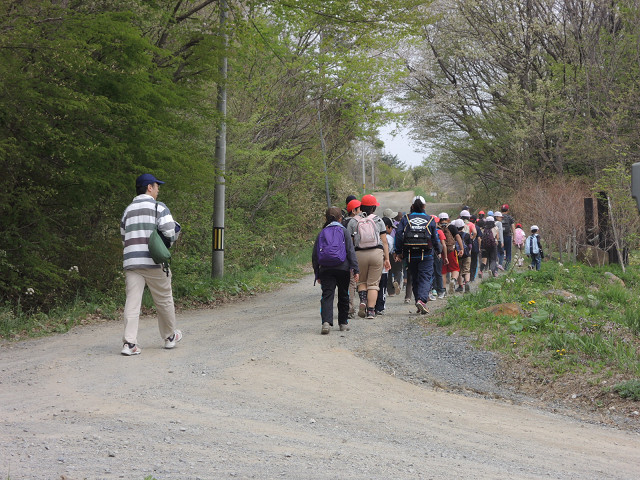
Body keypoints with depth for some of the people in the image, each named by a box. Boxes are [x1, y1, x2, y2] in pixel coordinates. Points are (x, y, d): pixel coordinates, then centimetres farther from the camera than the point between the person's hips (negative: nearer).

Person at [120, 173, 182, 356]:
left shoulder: (128, 210, 18)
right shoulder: (159, 207, -1)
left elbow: (124, 239, 20)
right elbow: (169, 233, -13)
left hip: (131, 263, 5)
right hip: (154, 262, -4)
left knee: (132, 301, -2)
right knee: (164, 300, 11)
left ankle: (129, 342, -11)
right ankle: (170, 337, 25)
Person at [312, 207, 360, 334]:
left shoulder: (321, 234, 10)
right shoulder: (343, 231, 2)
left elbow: (314, 255, 10)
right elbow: (351, 251, -4)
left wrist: (317, 274, 16)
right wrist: (355, 269, -4)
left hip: (326, 270, 1)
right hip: (342, 268, -1)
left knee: (327, 295, -6)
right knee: (343, 295, 14)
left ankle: (326, 322, -25)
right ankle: (343, 323, 23)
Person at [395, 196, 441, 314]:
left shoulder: (406, 219, 3)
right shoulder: (430, 220, 3)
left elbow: (398, 235, -4)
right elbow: (435, 237, 7)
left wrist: (398, 252, 2)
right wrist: (438, 251, 22)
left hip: (410, 255, 2)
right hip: (426, 255, -1)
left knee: (414, 279, 13)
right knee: (425, 278, -3)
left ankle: (419, 303, 15)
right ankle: (422, 300, -25)